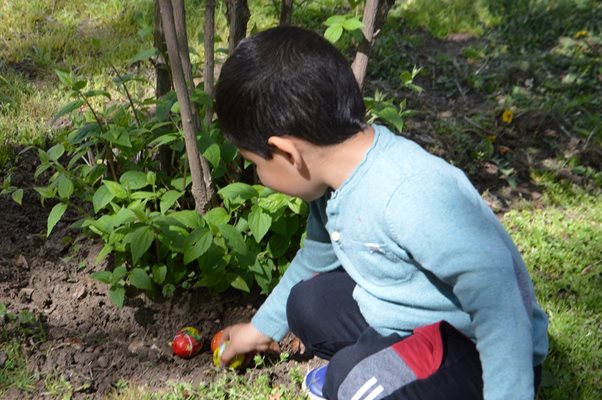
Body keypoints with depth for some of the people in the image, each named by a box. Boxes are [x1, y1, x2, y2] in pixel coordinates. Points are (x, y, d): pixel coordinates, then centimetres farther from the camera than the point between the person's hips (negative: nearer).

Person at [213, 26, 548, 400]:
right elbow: (315, 259, 17)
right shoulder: (339, 179, -2)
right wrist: (263, 327, 29)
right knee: (307, 302, 10)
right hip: (414, 325, 9)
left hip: (487, 351, -9)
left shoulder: (410, 195, -33)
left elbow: (494, 295, -36)